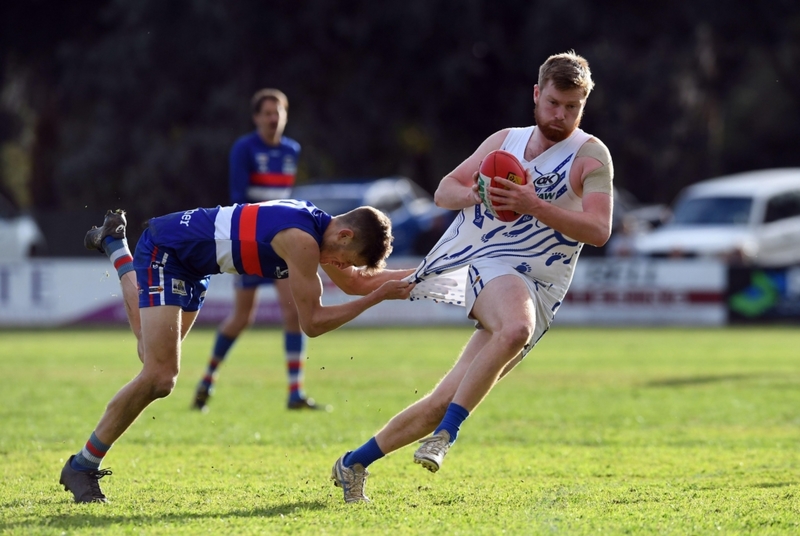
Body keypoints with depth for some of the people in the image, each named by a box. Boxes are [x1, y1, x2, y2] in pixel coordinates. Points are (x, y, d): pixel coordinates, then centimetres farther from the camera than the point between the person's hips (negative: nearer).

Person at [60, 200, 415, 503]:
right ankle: (82, 466, -9)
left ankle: (114, 243, 48)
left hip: (190, 265, 9)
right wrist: (377, 297, -21)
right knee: (160, 378, -19)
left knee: (152, 350, 32)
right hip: (165, 249, -9)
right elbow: (312, 322, -23)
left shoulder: (317, 227, -1)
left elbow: (355, 281, 15)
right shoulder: (303, 241, -28)